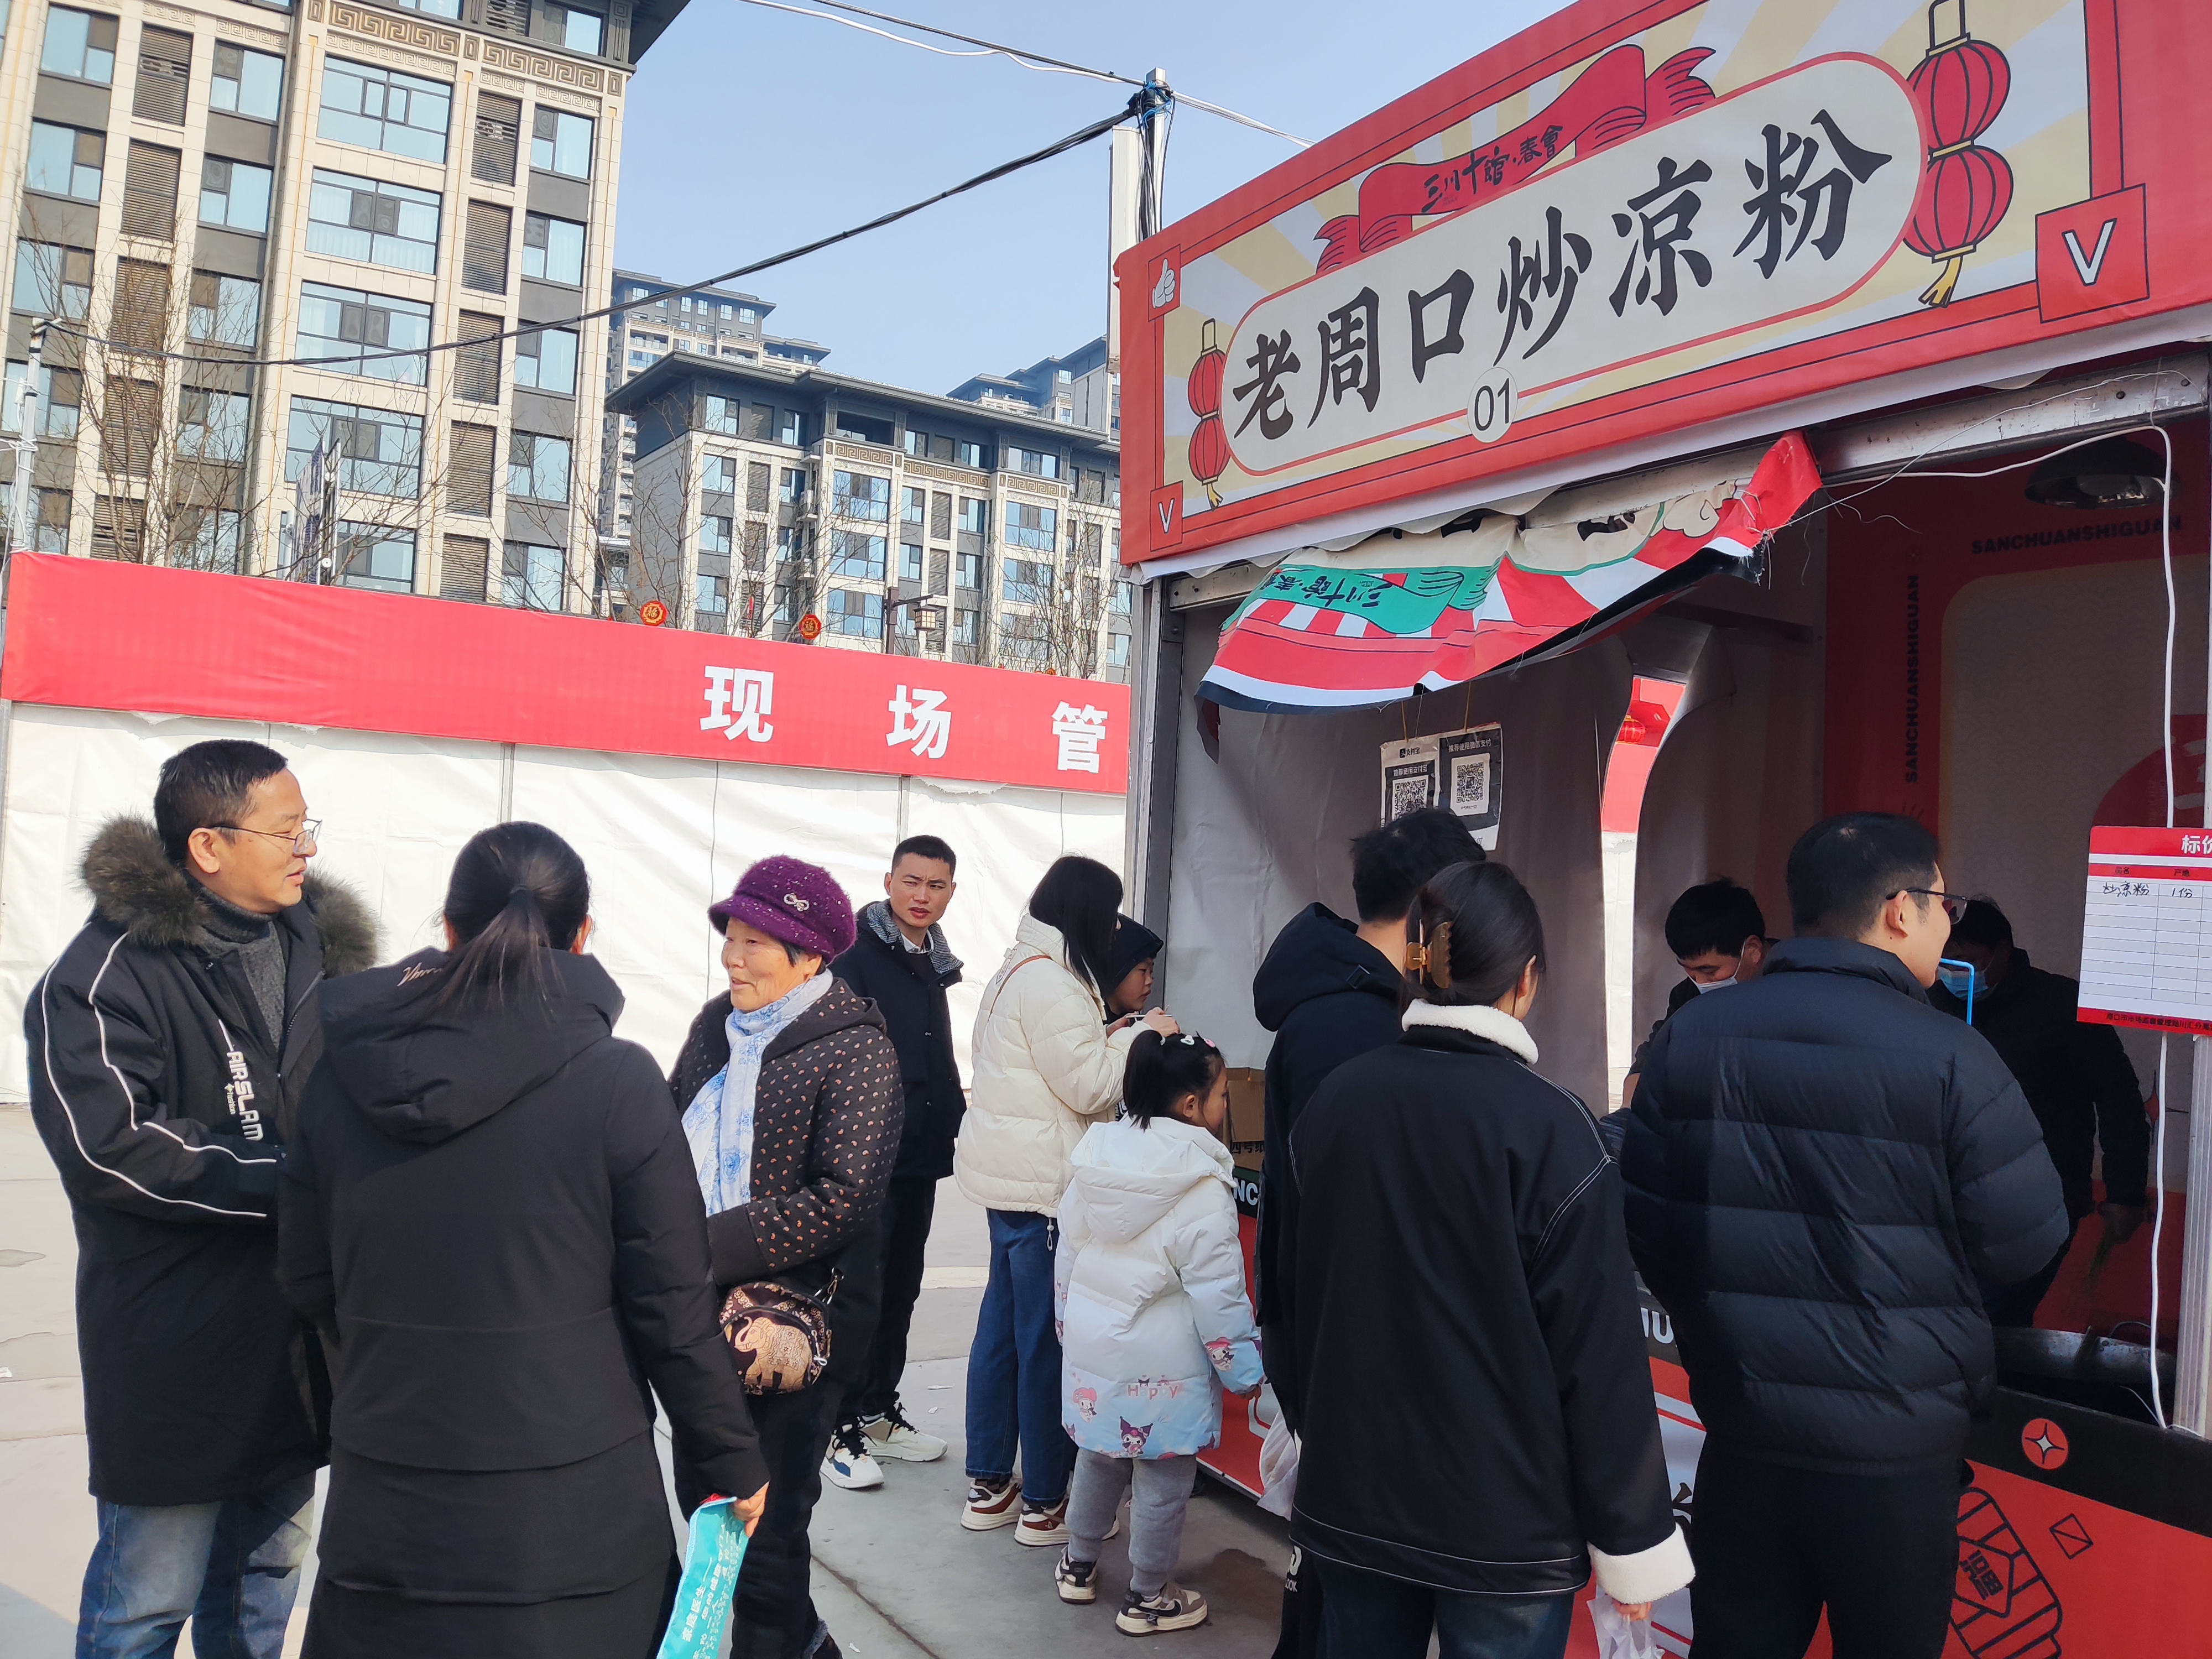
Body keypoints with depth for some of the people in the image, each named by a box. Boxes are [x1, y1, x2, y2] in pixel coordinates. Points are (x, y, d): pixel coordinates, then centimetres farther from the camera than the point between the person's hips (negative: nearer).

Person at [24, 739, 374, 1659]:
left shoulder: (322, 945, 4)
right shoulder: (106, 976, -14)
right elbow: (106, 1146, -21)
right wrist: (291, 1178, -18)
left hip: (298, 1333, 6)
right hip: (176, 1350, -6)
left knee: (267, 1567, 21)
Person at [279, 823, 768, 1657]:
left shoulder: (343, 1073, -3)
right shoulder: (618, 1082, -15)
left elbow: (308, 1283, 7)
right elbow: (673, 1308, -12)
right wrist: (735, 1462, 2)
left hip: (384, 1501, 3)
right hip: (570, 1512, -3)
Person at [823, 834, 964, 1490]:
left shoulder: (932, 965, 13)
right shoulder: (858, 957, -12)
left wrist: (953, 1118, 14)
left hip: (920, 1154, 8)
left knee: (900, 1288, 15)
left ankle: (878, 1413, 28)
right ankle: (840, 1428, 11)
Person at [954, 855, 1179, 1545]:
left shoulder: (1022, 970, 14)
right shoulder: (1050, 981, -18)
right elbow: (1089, 1087, -17)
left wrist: (1121, 1040, 9)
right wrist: (1141, 1034, -5)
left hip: (1011, 1177, 11)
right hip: (1041, 1185, -11)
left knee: (1002, 1328, 16)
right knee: (1048, 1342, 0)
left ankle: (988, 1486, 26)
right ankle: (1045, 1504, 11)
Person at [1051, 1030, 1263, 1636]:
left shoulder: (1097, 1160, -2)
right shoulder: (1201, 1188, -22)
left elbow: (1067, 1254, 8)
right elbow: (1217, 1293, -18)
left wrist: (1070, 1321, 22)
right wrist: (1244, 1369, -7)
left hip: (1092, 1340, 7)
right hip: (1164, 1359, -6)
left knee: (1098, 1456, 24)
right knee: (1162, 1478, 10)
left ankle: (1079, 1565, 39)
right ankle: (1147, 1599, 24)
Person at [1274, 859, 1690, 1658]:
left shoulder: (1333, 1100, -2)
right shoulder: (1550, 1127, -17)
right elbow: (1598, 1351, -14)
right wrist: (1634, 1543, -4)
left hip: (1349, 1501, 4)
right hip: (1506, 1523, -4)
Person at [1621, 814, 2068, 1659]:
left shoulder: (1686, 1038, -3)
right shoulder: (1949, 1058, -16)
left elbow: (1644, 1222, 3)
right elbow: (2027, 1243, -9)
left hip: (1739, 1429, 3)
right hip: (1895, 1446, -3)